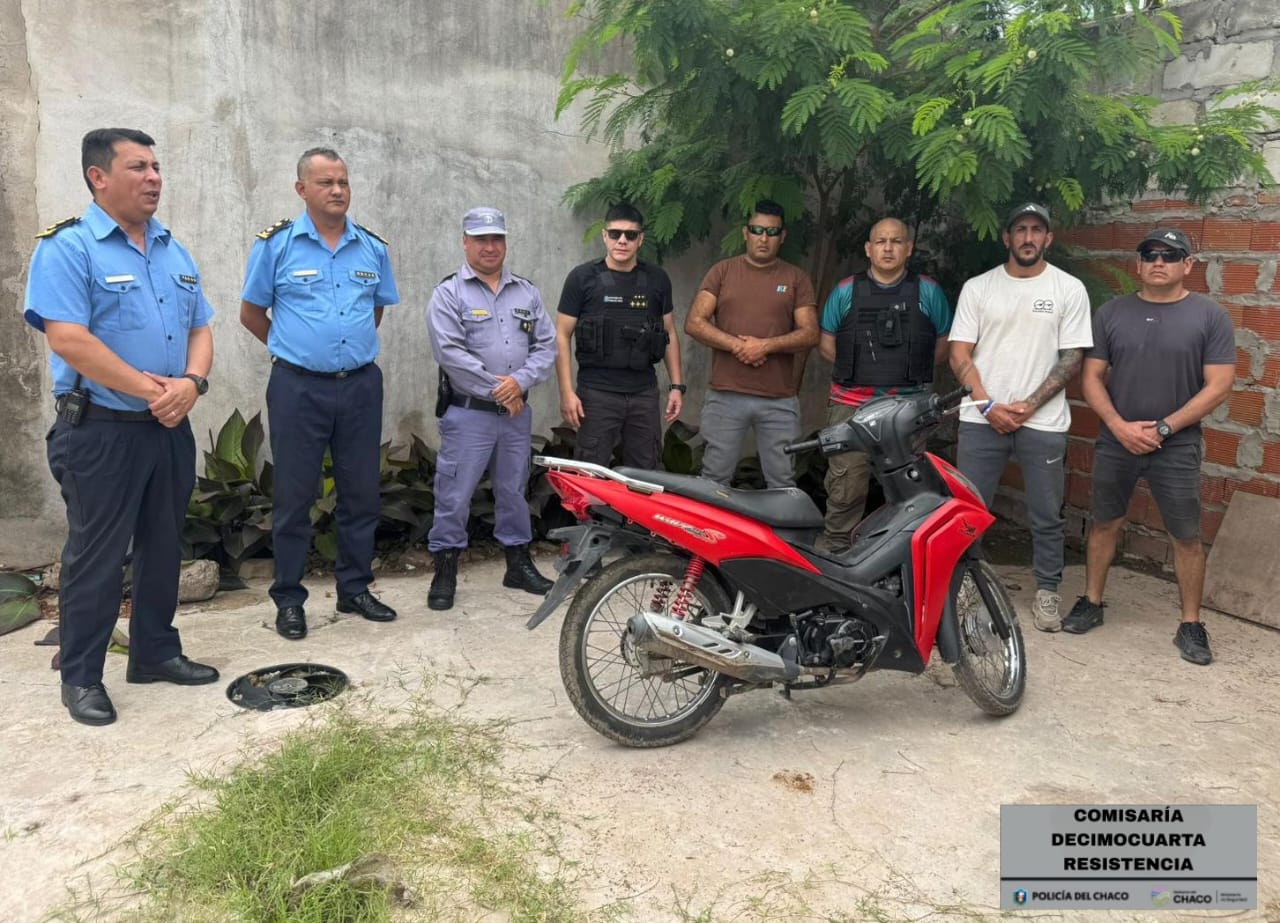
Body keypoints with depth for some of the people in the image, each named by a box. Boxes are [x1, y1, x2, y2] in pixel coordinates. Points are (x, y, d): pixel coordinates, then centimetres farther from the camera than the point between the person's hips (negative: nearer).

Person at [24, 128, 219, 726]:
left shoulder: (173, 251, 12)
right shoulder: (67, 247, -10)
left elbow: (199, 329, 11)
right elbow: (68, 340, -20)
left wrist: (192, 383, -9)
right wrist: (153, 390, -18)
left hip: (171, 430, 7)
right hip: (101, 431, -6)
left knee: (163, 547, 15)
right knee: (96, 557, 3)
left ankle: (156, 653, 30)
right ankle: (80, 677, 17)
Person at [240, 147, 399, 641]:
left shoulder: (372, 247, 7)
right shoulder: (277, 244, -2)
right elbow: (251, 313, 7)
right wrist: (293, 347, 12)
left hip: (361, 385, 3)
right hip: (299, 388, -3)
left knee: (362, 492, 9)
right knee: (294, 495, 3)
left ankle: (355, 589, 24)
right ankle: (289, 598, 16)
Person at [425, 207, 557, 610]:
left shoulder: (527, 292, 10)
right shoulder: (449, 293, -4)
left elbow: (546, 345, 5)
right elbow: (449, 352, -14)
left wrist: (520, 382, -12)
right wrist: (496, 389, -14)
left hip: (517, 411, 5)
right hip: (468, 413, -4)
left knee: (514, 491, 15)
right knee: (454, 495, 0)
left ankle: (519, 565, 28)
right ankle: (445, 572, 13)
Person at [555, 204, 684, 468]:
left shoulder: (657, 280, 10)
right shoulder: (582, 277, 1)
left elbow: (669, 333, 16)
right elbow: (562, 336, 0)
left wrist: (676, 386, 9)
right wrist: (567, 392, -8)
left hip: (645, 394, 3)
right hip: (597, 394, -3)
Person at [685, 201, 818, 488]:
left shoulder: (796, 278, 8)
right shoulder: (722, 271, 7)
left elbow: (810, 334, 0)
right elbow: (693, 323, -1)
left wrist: (765, 345, -15)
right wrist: (736, 345, -13)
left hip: (779, 401, 1)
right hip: (726, 396, 0)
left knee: (783, 483, 5)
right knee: (715, 478, 5)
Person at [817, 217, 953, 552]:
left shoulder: (929, 292, 7)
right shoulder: (846, 292, 7)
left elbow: (943, 343, 12)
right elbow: (826, 343, 12)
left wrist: (913, 371, 3)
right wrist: (854, 369, 3)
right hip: (852, 405, 0)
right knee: (846, 485, 0)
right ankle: (832, 551, 11)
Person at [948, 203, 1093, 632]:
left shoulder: (1069, 289, 2)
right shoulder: (977, 287, 4)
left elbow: (1072, 358, -1)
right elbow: (959, 355, 1)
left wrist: (1029, 405, -11)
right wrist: (988, 406, -10)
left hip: (1043, 421, 0)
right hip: (982, 418, 1)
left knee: (1047, 515, 8)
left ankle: (1047, 589, 24)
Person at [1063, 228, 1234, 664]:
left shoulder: (1210, 317, -3)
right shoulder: (1111, 313, 3)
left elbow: (1219, 385, -7)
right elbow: (1092, 377, 2)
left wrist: (1163, 428, -13)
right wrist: (1119, 426, -11)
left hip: (1177, 448, -2)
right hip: (1115, 442, 2)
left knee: (1186, 537, 3)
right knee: (1105, 524, 11)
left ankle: (1190, 625, 16)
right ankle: (1090, 603, 25)